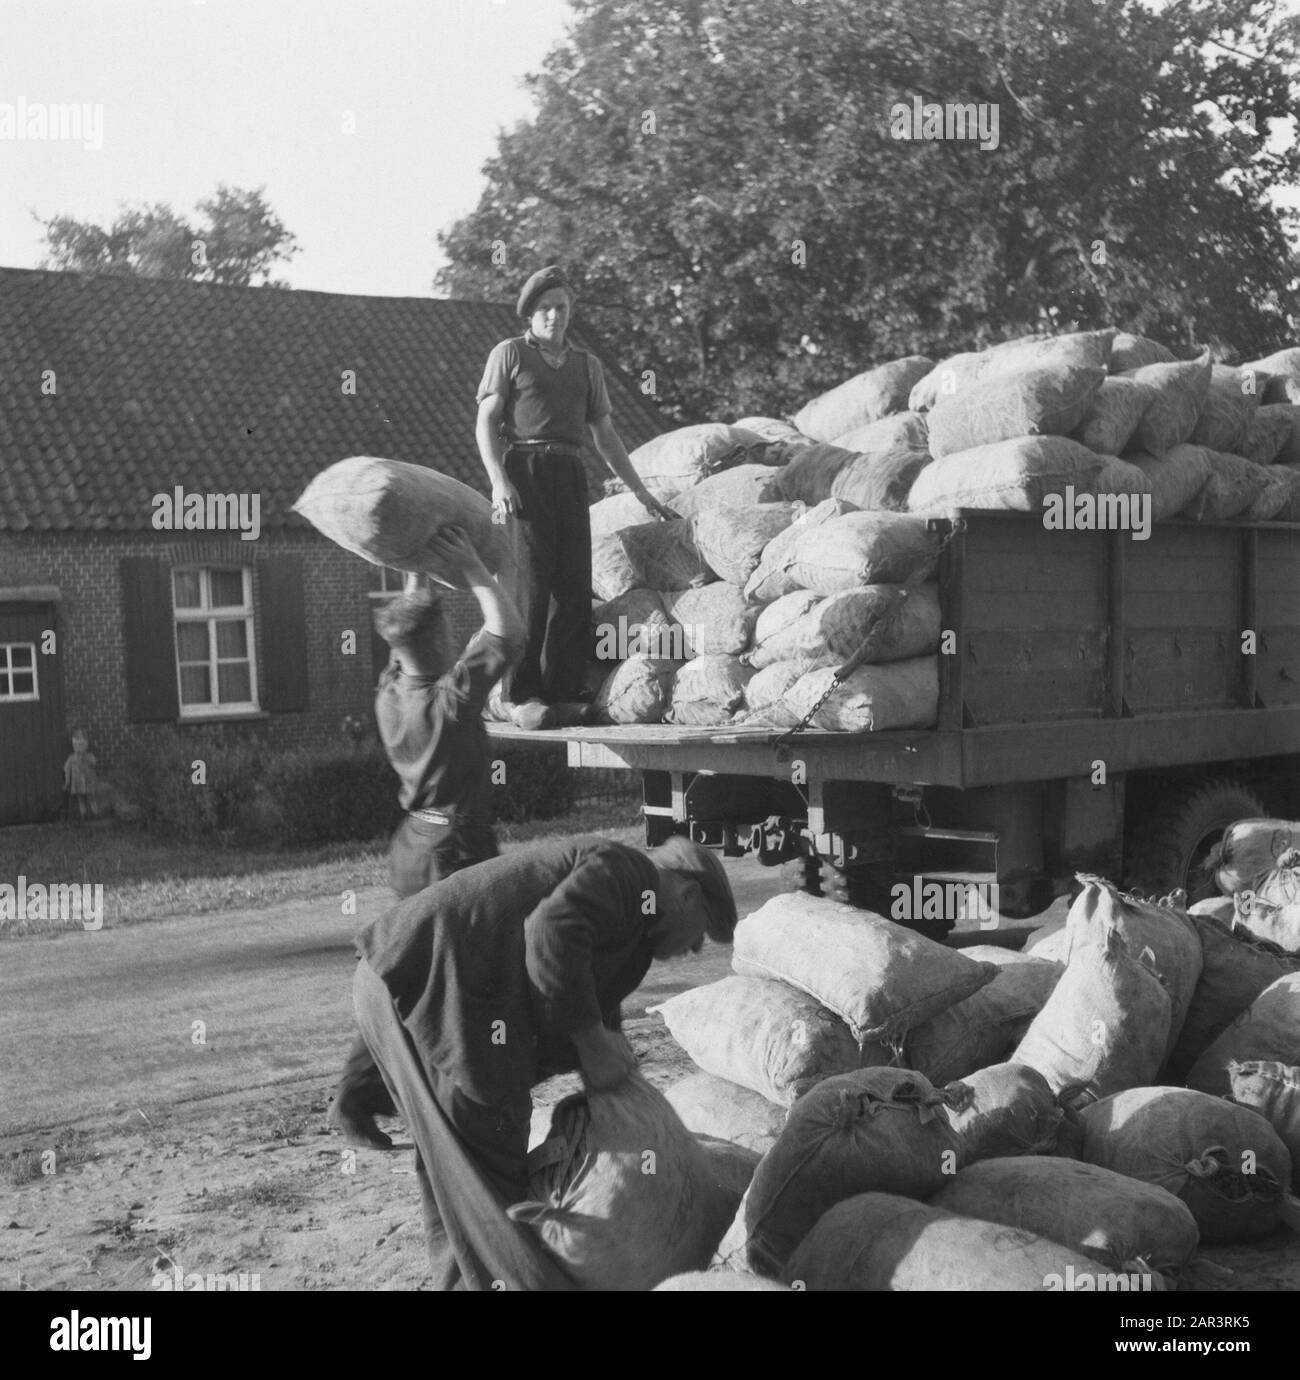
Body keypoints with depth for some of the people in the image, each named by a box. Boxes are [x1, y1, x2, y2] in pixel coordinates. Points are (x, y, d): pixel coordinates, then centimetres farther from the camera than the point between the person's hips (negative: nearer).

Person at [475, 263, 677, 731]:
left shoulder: (587, 365, 23)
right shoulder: (509, 353, 10)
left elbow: (605, 435, 24)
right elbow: (486, 423, 2)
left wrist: (643, 494, 19)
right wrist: (498, 482, -13)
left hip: (569, 475, 4)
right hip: (523, 469, -4)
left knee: (574, 583, -5)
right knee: (531, 581, -12)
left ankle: (565, 696, -2)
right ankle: (522, 696, -10)